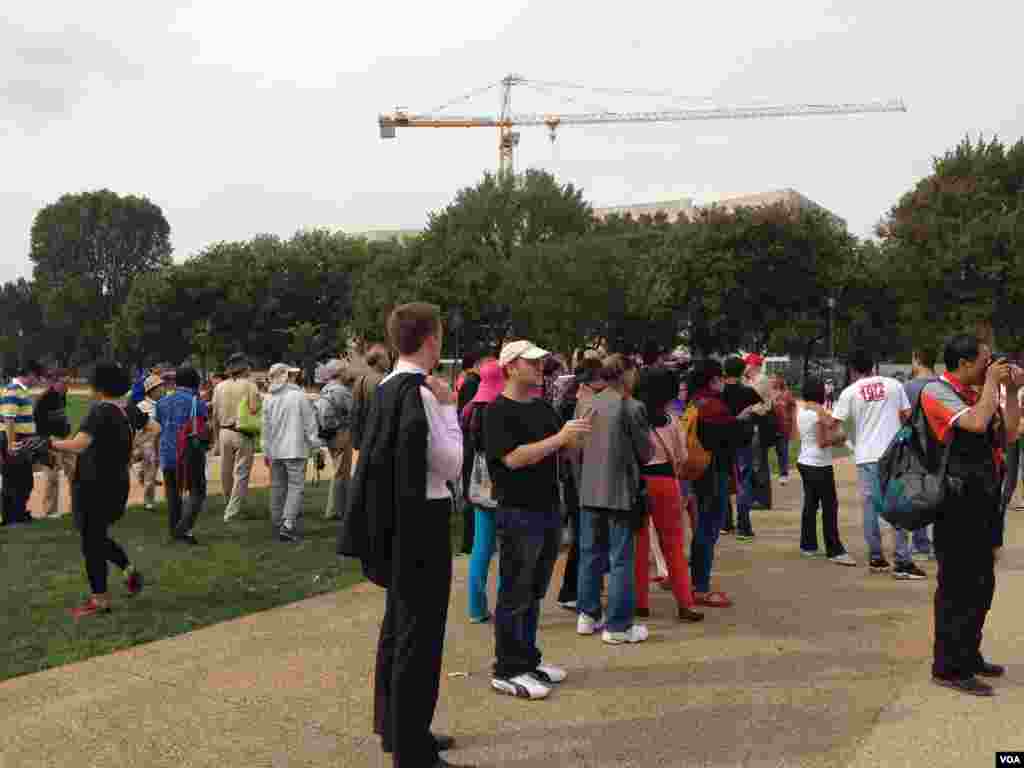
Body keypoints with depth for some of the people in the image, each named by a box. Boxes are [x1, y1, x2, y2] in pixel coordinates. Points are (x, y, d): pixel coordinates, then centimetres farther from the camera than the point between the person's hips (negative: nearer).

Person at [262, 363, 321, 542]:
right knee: (296, 487, -4)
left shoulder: (269, 399, 7)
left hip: (275, 451, 6)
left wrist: (266, 451, 21)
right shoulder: (299, 396, -8)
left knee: (278, 487, 13)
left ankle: (278, 523, 21)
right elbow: (310, 424, -6)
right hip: (295, 449, -5)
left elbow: (266, 428, 13)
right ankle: (288, 525, -14)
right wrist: (315, 445, 3)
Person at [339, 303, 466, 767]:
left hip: (395, 518, 10)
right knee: (421, 633, -1)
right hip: (422, 520, -10)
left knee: (398, 624, 20)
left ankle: (394, 727, 35)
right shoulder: (421, 392, -19)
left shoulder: (387, 388, 9)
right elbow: (451, 465, -16)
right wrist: (449, 407, -8)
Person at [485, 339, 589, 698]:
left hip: (549, 510, 8)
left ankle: (528, 659, 28)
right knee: (515, 597, 0)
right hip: (519, 513, -8)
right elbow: (514, 457, -22)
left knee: (534, 593, 17)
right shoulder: (498, 411, -11)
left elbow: (565, 451, 17)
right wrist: (558, 437, -22)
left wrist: (578, 431, -3)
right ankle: (507, 671, 9)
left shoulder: (544, 408, 12)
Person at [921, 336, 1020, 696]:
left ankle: (969, 655, 30)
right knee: (958, 587, -4)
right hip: (958, 504, -9)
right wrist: (991, 383, -12)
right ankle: (948, 667, 6)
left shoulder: (976, 394, 12)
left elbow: (1008, 433, 14)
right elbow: (976, 423, -26)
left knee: (981, 585, 17)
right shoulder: (937, 391, -12)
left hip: (984, 502, 9)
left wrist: (1012, 391, 6)